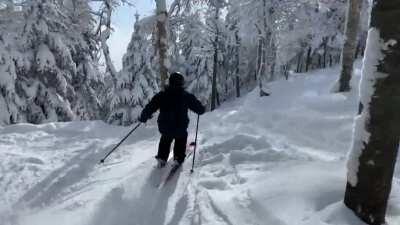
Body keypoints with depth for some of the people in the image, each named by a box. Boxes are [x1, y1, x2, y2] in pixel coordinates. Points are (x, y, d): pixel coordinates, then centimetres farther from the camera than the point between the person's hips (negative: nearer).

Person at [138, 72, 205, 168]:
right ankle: (178, 159, 25)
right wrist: (202, 109, 23)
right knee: (181, 138, 31)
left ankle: (161, 158, 32)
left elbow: (149, 108, -2)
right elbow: (200, 110, 0)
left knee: (165, 139, 34)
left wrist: (143, 117, 15)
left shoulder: (161, 95, -3)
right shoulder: (187, 96, -6)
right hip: (180, 129, -2)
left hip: (164, 128, 2)